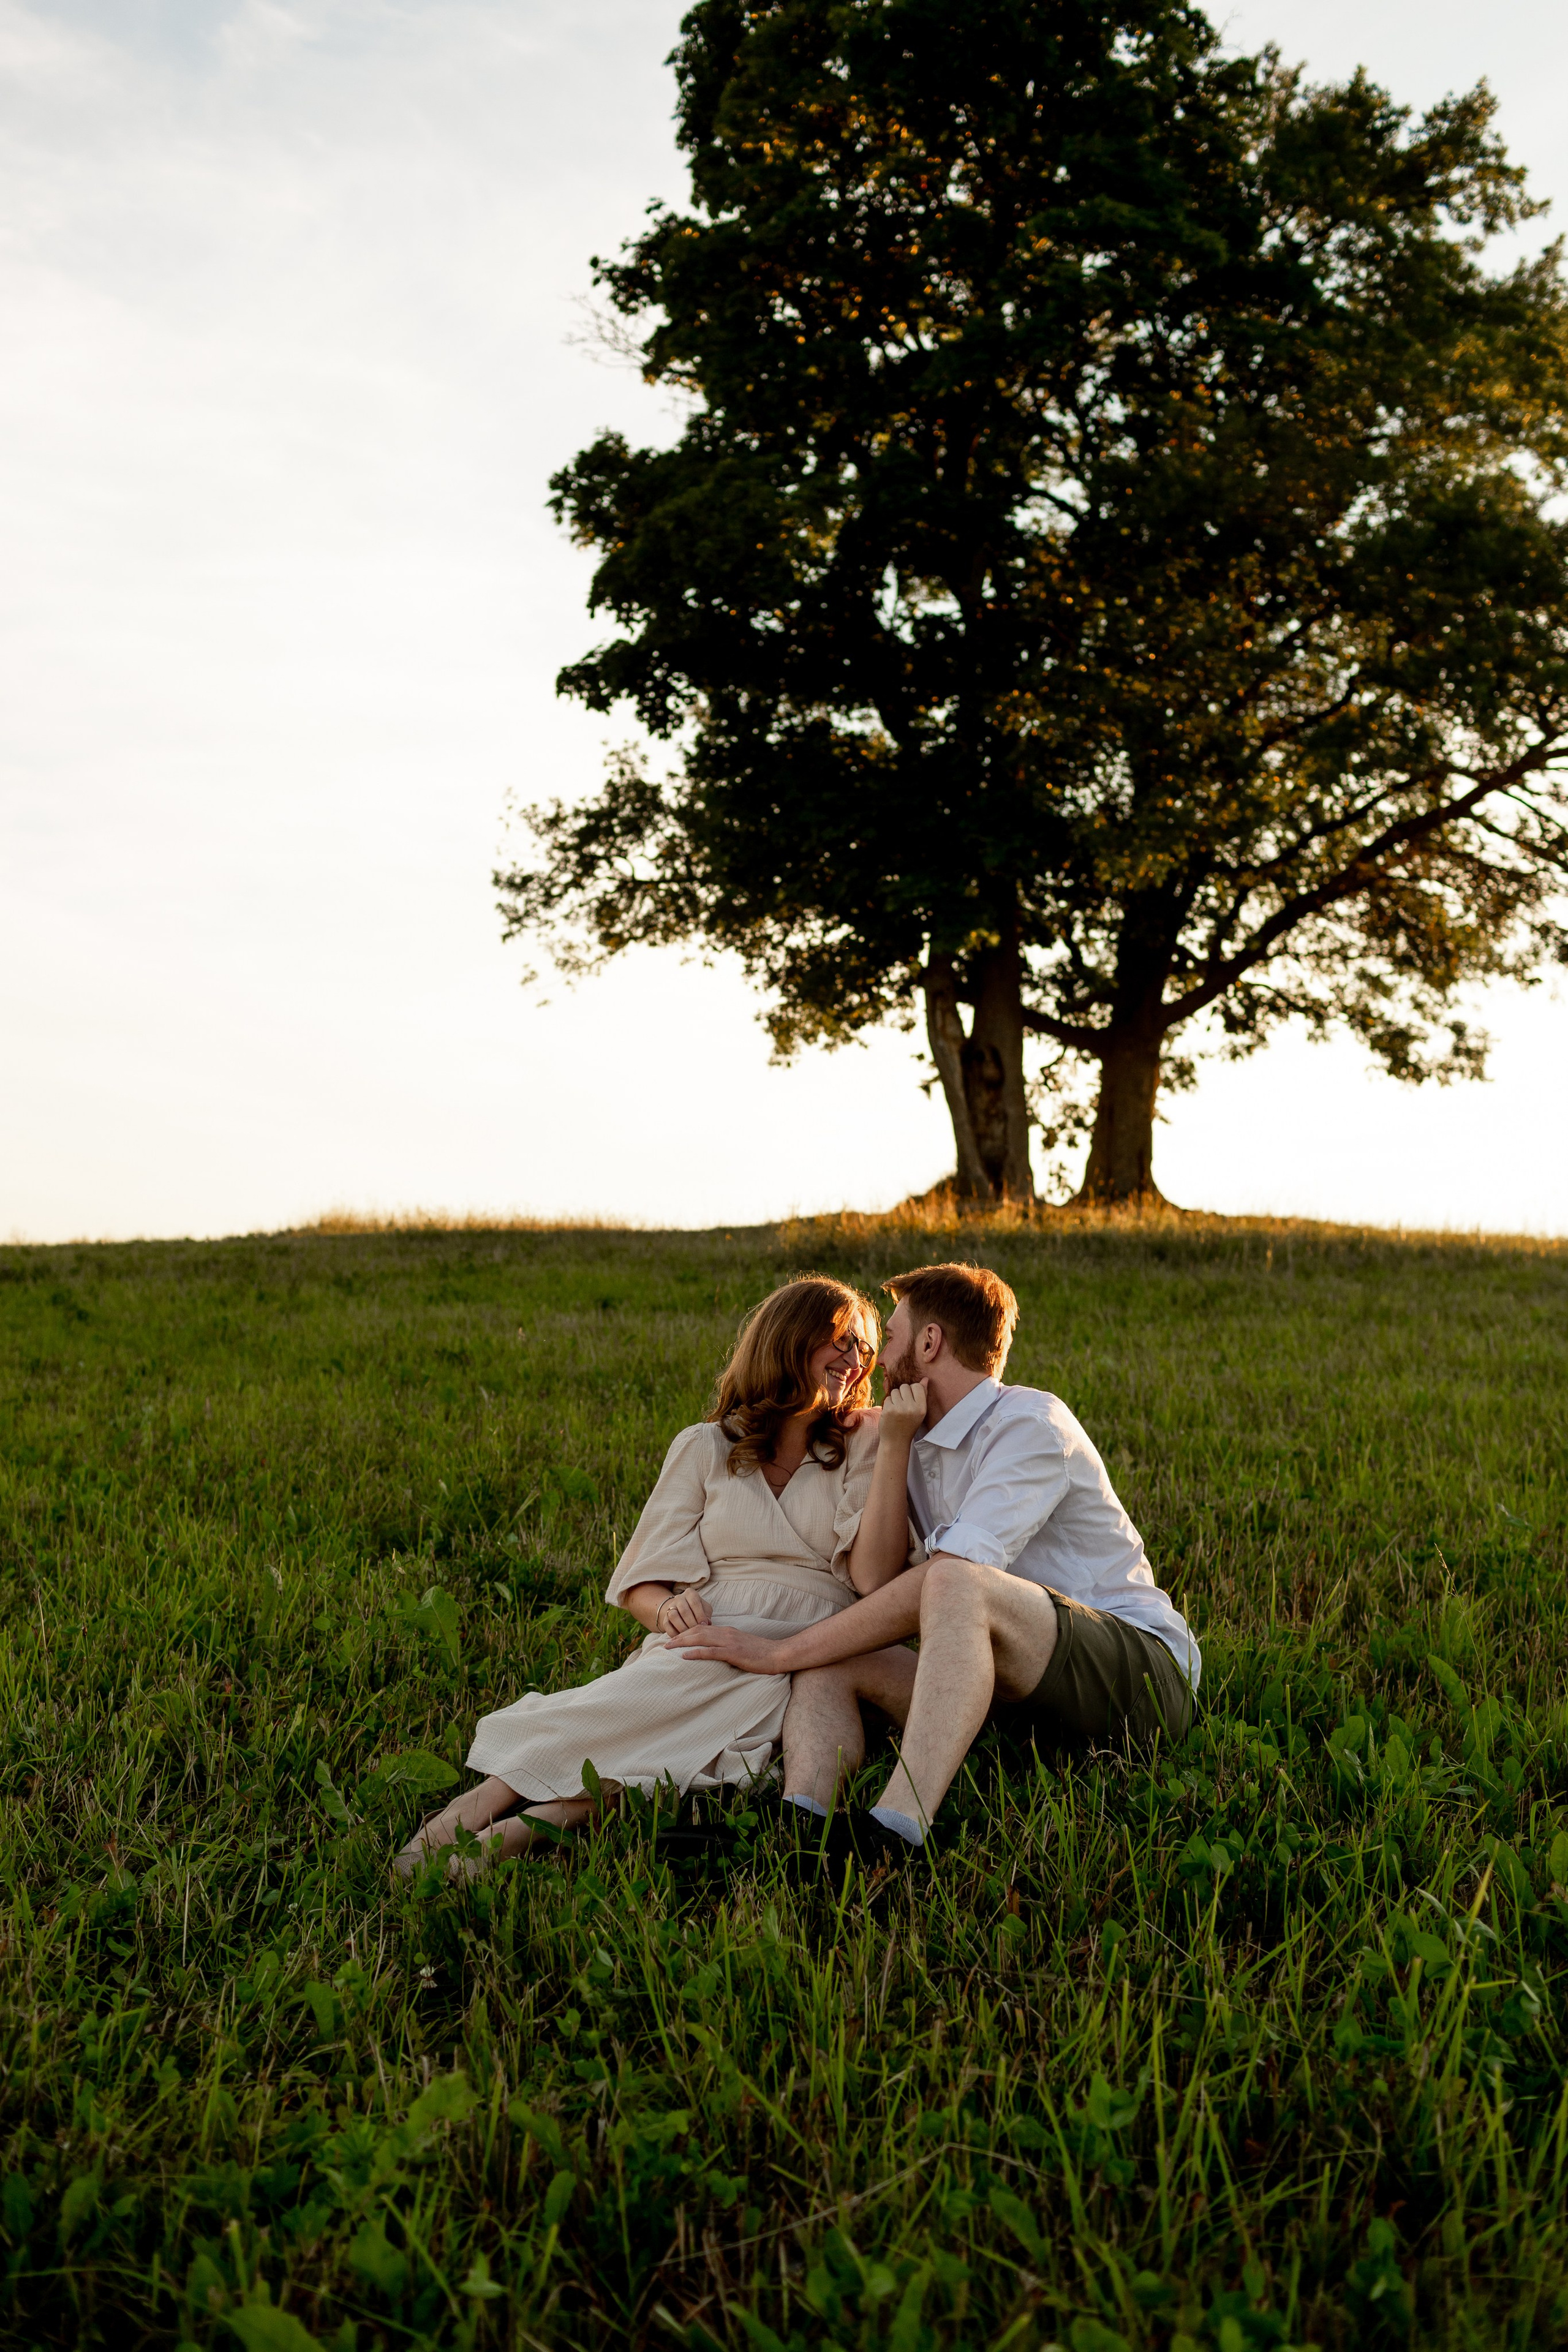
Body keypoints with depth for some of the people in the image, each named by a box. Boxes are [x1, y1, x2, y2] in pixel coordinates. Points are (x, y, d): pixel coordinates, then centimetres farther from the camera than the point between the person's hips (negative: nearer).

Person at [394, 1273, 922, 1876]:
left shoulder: (860, 1447, 14)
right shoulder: (706, 1448, 15)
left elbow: (874, 1577, -3)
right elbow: (643, 1582, 9)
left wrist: (898, 1444, -7)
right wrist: (668, 1610, -15)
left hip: (806, 1657, 0)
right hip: (707, 1640, 0)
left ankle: (552, 1813, -43)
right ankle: (497, 1793, -42)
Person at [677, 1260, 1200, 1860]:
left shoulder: (1031, 1423, -12)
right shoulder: (914, 1444, 16)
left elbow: (943, 1584, -22)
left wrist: (781, 1652, -20)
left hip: (1143, 1671, -8)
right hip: (1024, 1694, 8)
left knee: (955, 1585, -35)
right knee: (829, 1663, -11)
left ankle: (892, 1838, -48)